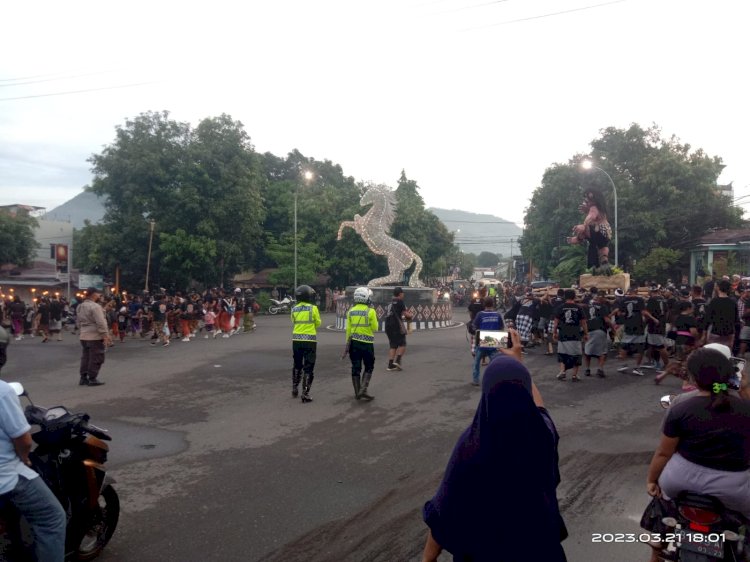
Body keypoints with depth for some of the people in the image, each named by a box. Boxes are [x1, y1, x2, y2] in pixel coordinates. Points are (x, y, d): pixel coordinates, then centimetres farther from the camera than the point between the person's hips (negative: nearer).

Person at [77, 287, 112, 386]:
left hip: (84, 336, 9)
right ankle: (92, 379, 0)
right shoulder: (95, 306, -17)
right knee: (95, 358, -2)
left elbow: (79, 322, 21)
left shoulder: (81, 306, 13)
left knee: (85, 357, 14)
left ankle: (83, 378, 17)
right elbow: (101, 323, -22)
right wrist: (106, 335, -20)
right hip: (95, 337, -9)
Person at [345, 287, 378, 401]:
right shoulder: (370, 311, -10)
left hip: (354, 342, 4)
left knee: (356, 368, 10)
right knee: (369, 368, 10)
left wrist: (348, 342, 15)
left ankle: (357, 393, 14)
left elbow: (348, 329, 6)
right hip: (367, 343, -4)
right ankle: (363, 390, -4)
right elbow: (375, 328, -5)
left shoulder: (351, 311, 3)